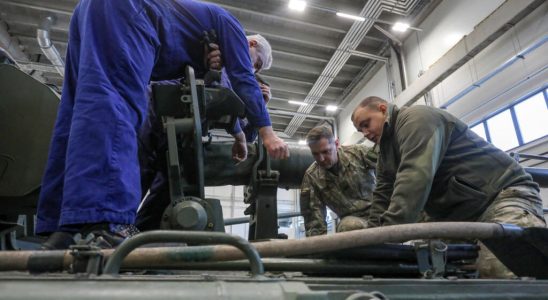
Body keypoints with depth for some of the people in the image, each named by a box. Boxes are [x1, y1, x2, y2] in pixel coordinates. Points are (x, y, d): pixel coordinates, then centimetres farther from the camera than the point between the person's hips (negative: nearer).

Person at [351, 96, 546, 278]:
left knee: (500, 271, -30)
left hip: (503, 194, -8)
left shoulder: (414, 118, -11)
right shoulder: (386, 151, 18)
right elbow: (383, 196, 9)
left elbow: (415, 176, -27)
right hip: (458, 217, 8)